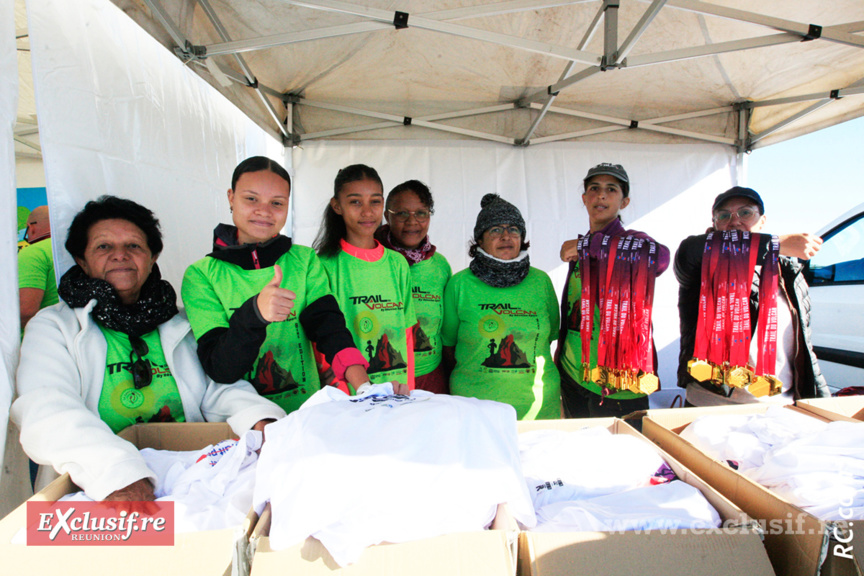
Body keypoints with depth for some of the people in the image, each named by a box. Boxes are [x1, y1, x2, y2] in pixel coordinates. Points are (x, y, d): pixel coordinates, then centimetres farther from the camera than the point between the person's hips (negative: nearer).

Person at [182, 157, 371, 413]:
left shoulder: (305, 262, 6)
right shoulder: (201, 274, -1)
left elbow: (329, 327, -7)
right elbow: (218, 369, -9)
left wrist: (367, 390, -24)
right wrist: (254, 313, -28)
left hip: (305, 411, 3)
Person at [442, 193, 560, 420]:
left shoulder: (541, 282, 3)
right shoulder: (459, 284, -3)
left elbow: (549, 336, 12)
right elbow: (446, 344, 4)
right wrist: (473, 371, -3)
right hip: (475, 400, -2)